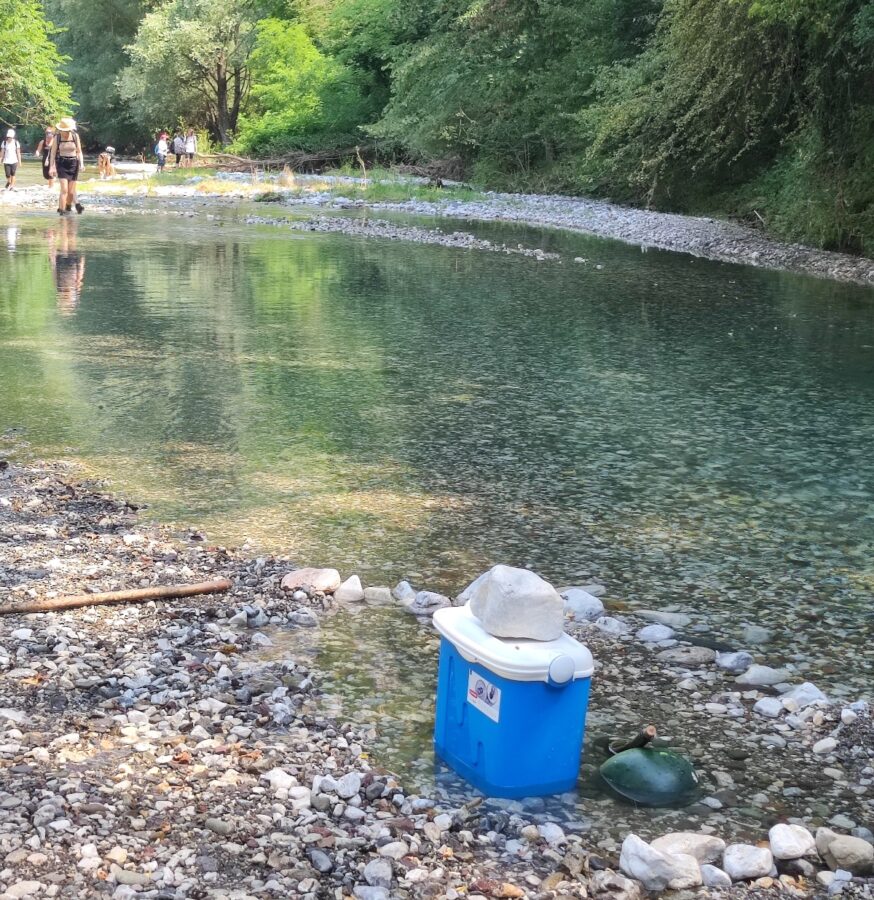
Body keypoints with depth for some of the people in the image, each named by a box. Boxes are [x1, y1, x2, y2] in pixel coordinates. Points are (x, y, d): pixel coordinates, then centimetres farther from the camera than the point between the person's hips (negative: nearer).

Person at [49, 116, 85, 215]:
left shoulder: (75, 136, 2)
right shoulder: (57, 138, -2)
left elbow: (79, 152, 8)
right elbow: (53, 153, 0)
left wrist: (81, 163, -5)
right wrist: (51, 167, -6)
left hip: (73, 164, 2)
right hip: (62, 164, -2)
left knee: (71, 190, 3)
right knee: (64, 189, -14)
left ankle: (68, 206, 24)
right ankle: (62, 210, -11)